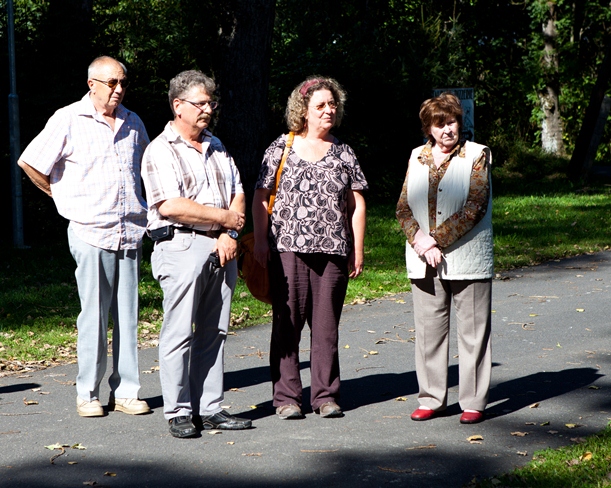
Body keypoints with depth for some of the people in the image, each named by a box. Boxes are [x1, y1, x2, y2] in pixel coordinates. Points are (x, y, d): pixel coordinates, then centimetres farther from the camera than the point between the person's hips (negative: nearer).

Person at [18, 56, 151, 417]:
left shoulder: (133, 123, 13)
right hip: (90, 232, -4)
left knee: (128, 315, 4)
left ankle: (126, 391, 10)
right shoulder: (69, 121, -2)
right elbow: (29, 162, 0)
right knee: (93, 315, -3)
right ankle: (88, 394, 5)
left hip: (130, 232, 4)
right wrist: (63, 196, 5)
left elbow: (146, 164, 30)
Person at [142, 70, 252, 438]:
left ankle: (210, 408, 12)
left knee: (214, 333, 7)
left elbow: (238, 194, 15)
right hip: (182, 247, -7)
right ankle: (179, 413, 2)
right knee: (180, 333, -4)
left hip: (221, 248, 7)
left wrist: (230, 234, -3)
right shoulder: (161, 152, -5)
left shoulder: (216, 147, 18)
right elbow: (170, 206, -17)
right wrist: (224, 217, -8)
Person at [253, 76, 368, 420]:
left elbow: (357, 204, 13)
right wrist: (260, 240, -1)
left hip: (333, 251, 2)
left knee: (327, 326, 4)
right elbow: (261, 197, 6)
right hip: (288, 249, -2)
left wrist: (358, 249, 8)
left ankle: (326, 395, 12)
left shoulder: (343, 153, 12)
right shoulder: (282, 147, 5)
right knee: (287, 324, -1)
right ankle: (286, 397, 5)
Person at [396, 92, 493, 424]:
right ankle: (431, 399, 15)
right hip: (423, 261, 4)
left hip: (466, 258, -4)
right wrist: (420, 242, -11)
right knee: (428, 330, 6)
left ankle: (473, 402, 6)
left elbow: (475, 206, -10)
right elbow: (403, 207, 7)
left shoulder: (477, 155, 0)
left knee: (472, 331, 0)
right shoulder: (418, 157, 12)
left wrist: (437, 240, -15)